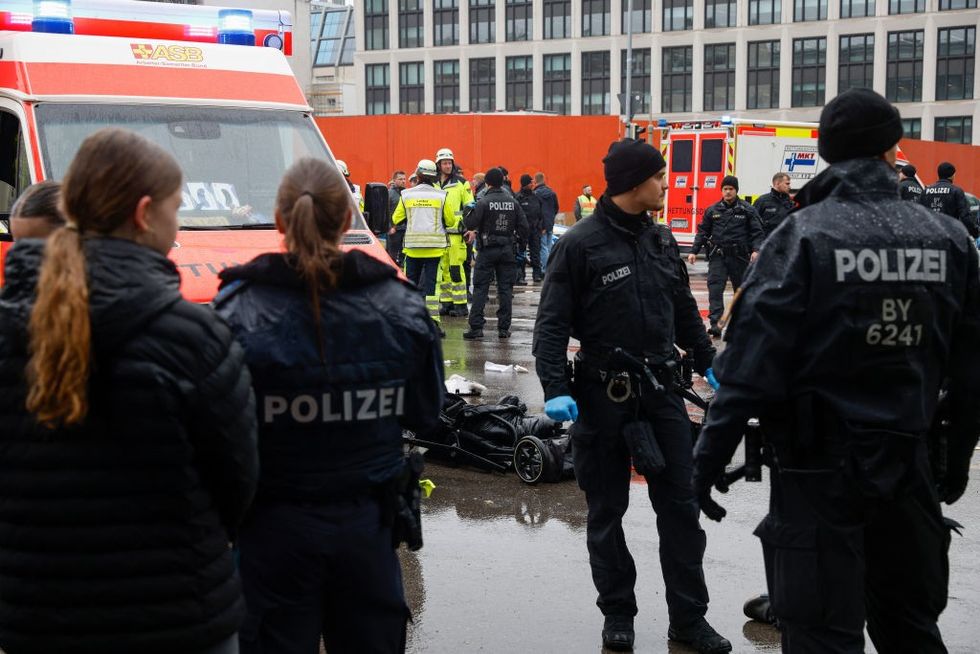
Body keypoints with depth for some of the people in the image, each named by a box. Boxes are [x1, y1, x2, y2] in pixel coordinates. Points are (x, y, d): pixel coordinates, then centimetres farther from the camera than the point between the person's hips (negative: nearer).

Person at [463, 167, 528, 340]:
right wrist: (519, 245, 13)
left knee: (480, 288, 1)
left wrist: (468, 213, 7)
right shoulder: (513, 202, 3)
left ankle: (476, 327, -4)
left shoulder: (484, 202, -10)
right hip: (508, 249, 3)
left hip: (488, 250, -3)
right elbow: (523, 227, 2)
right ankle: (504, 328, 8)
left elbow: (470, 225, -11)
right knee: (505, 289, 8)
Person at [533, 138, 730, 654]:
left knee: (680, 504, 6)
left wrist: (707, 362, 21)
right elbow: (552, 322, -11)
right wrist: (556, 389, -20)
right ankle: (617, 612, 24)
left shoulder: (660, 239, 8)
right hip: (603, 393, -5)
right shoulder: (580, 244, -10)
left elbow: (684, 308, 20)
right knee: (607, 510, 9)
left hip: (660, 388, 5)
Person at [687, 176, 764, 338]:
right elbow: (703, 232, 11)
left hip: (739, 256, -1)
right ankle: (715, 323, -16)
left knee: (741, 288, 12)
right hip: (717, 256, 1)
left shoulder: (747, 210, 2)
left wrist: (756, 250, -16)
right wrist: (694, 251, 4)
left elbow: (756, 232, -1)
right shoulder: (713, 210, 8)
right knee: (715, 288, -12)